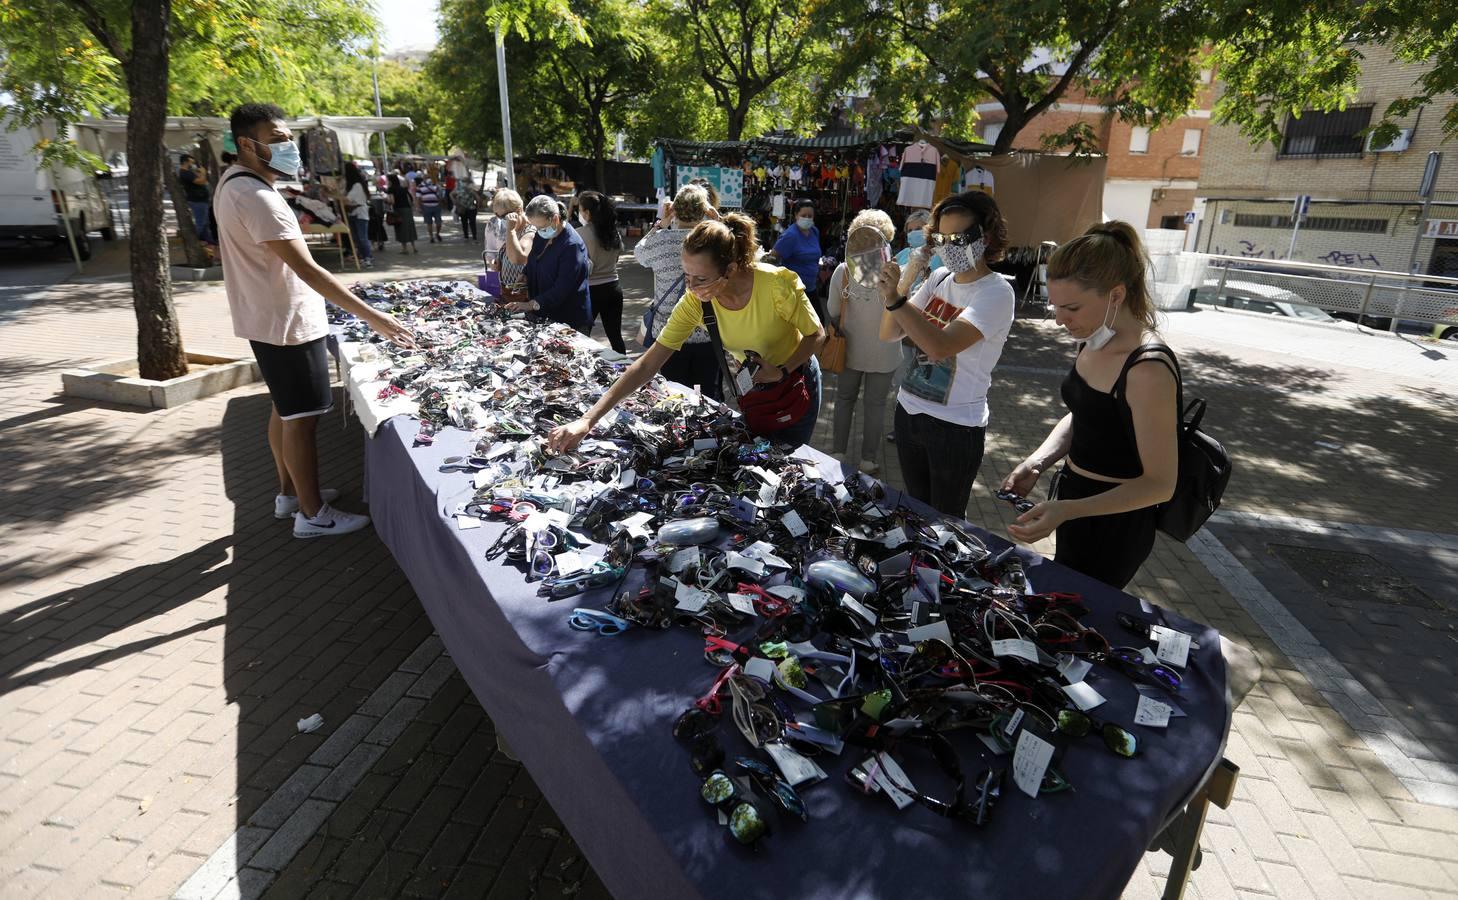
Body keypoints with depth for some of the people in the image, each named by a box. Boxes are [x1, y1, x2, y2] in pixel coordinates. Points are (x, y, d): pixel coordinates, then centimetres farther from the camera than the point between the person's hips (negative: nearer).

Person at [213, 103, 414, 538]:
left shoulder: (234, 182, 10)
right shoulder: (256, 197, -24)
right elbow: (307, 269, -31)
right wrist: (370, 315, -34)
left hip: (270, 319, 10)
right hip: (288, 323, -10)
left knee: (284, 409, 19)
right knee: (301, 418, -3)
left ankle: (290, 493, 32)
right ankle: (313, 514, 7)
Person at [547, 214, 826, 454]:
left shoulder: (776, 285, -35)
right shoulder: (695, 301, -25)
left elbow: (816, 335, -16)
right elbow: (647, 365, -27)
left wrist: (781, 372, -32)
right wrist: (587, 420, -35)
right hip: (753, 382, 3)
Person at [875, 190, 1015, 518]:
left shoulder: (996, 292, -16)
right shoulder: (939, 278, 3)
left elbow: (941, 345, -30)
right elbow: (889, 334, 2)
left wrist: (896, 299, -33)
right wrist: (892, 294, -16)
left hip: (955, 427, -6)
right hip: (908, 412, 6)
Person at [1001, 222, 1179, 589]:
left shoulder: (1147, 369, -27)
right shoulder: (1094, 343, -1)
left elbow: (1160, 483, -23)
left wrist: (1067, 510, -33)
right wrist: (1037, 462, -5)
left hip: (1113, 522, -8)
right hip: (1073, 497, 8)